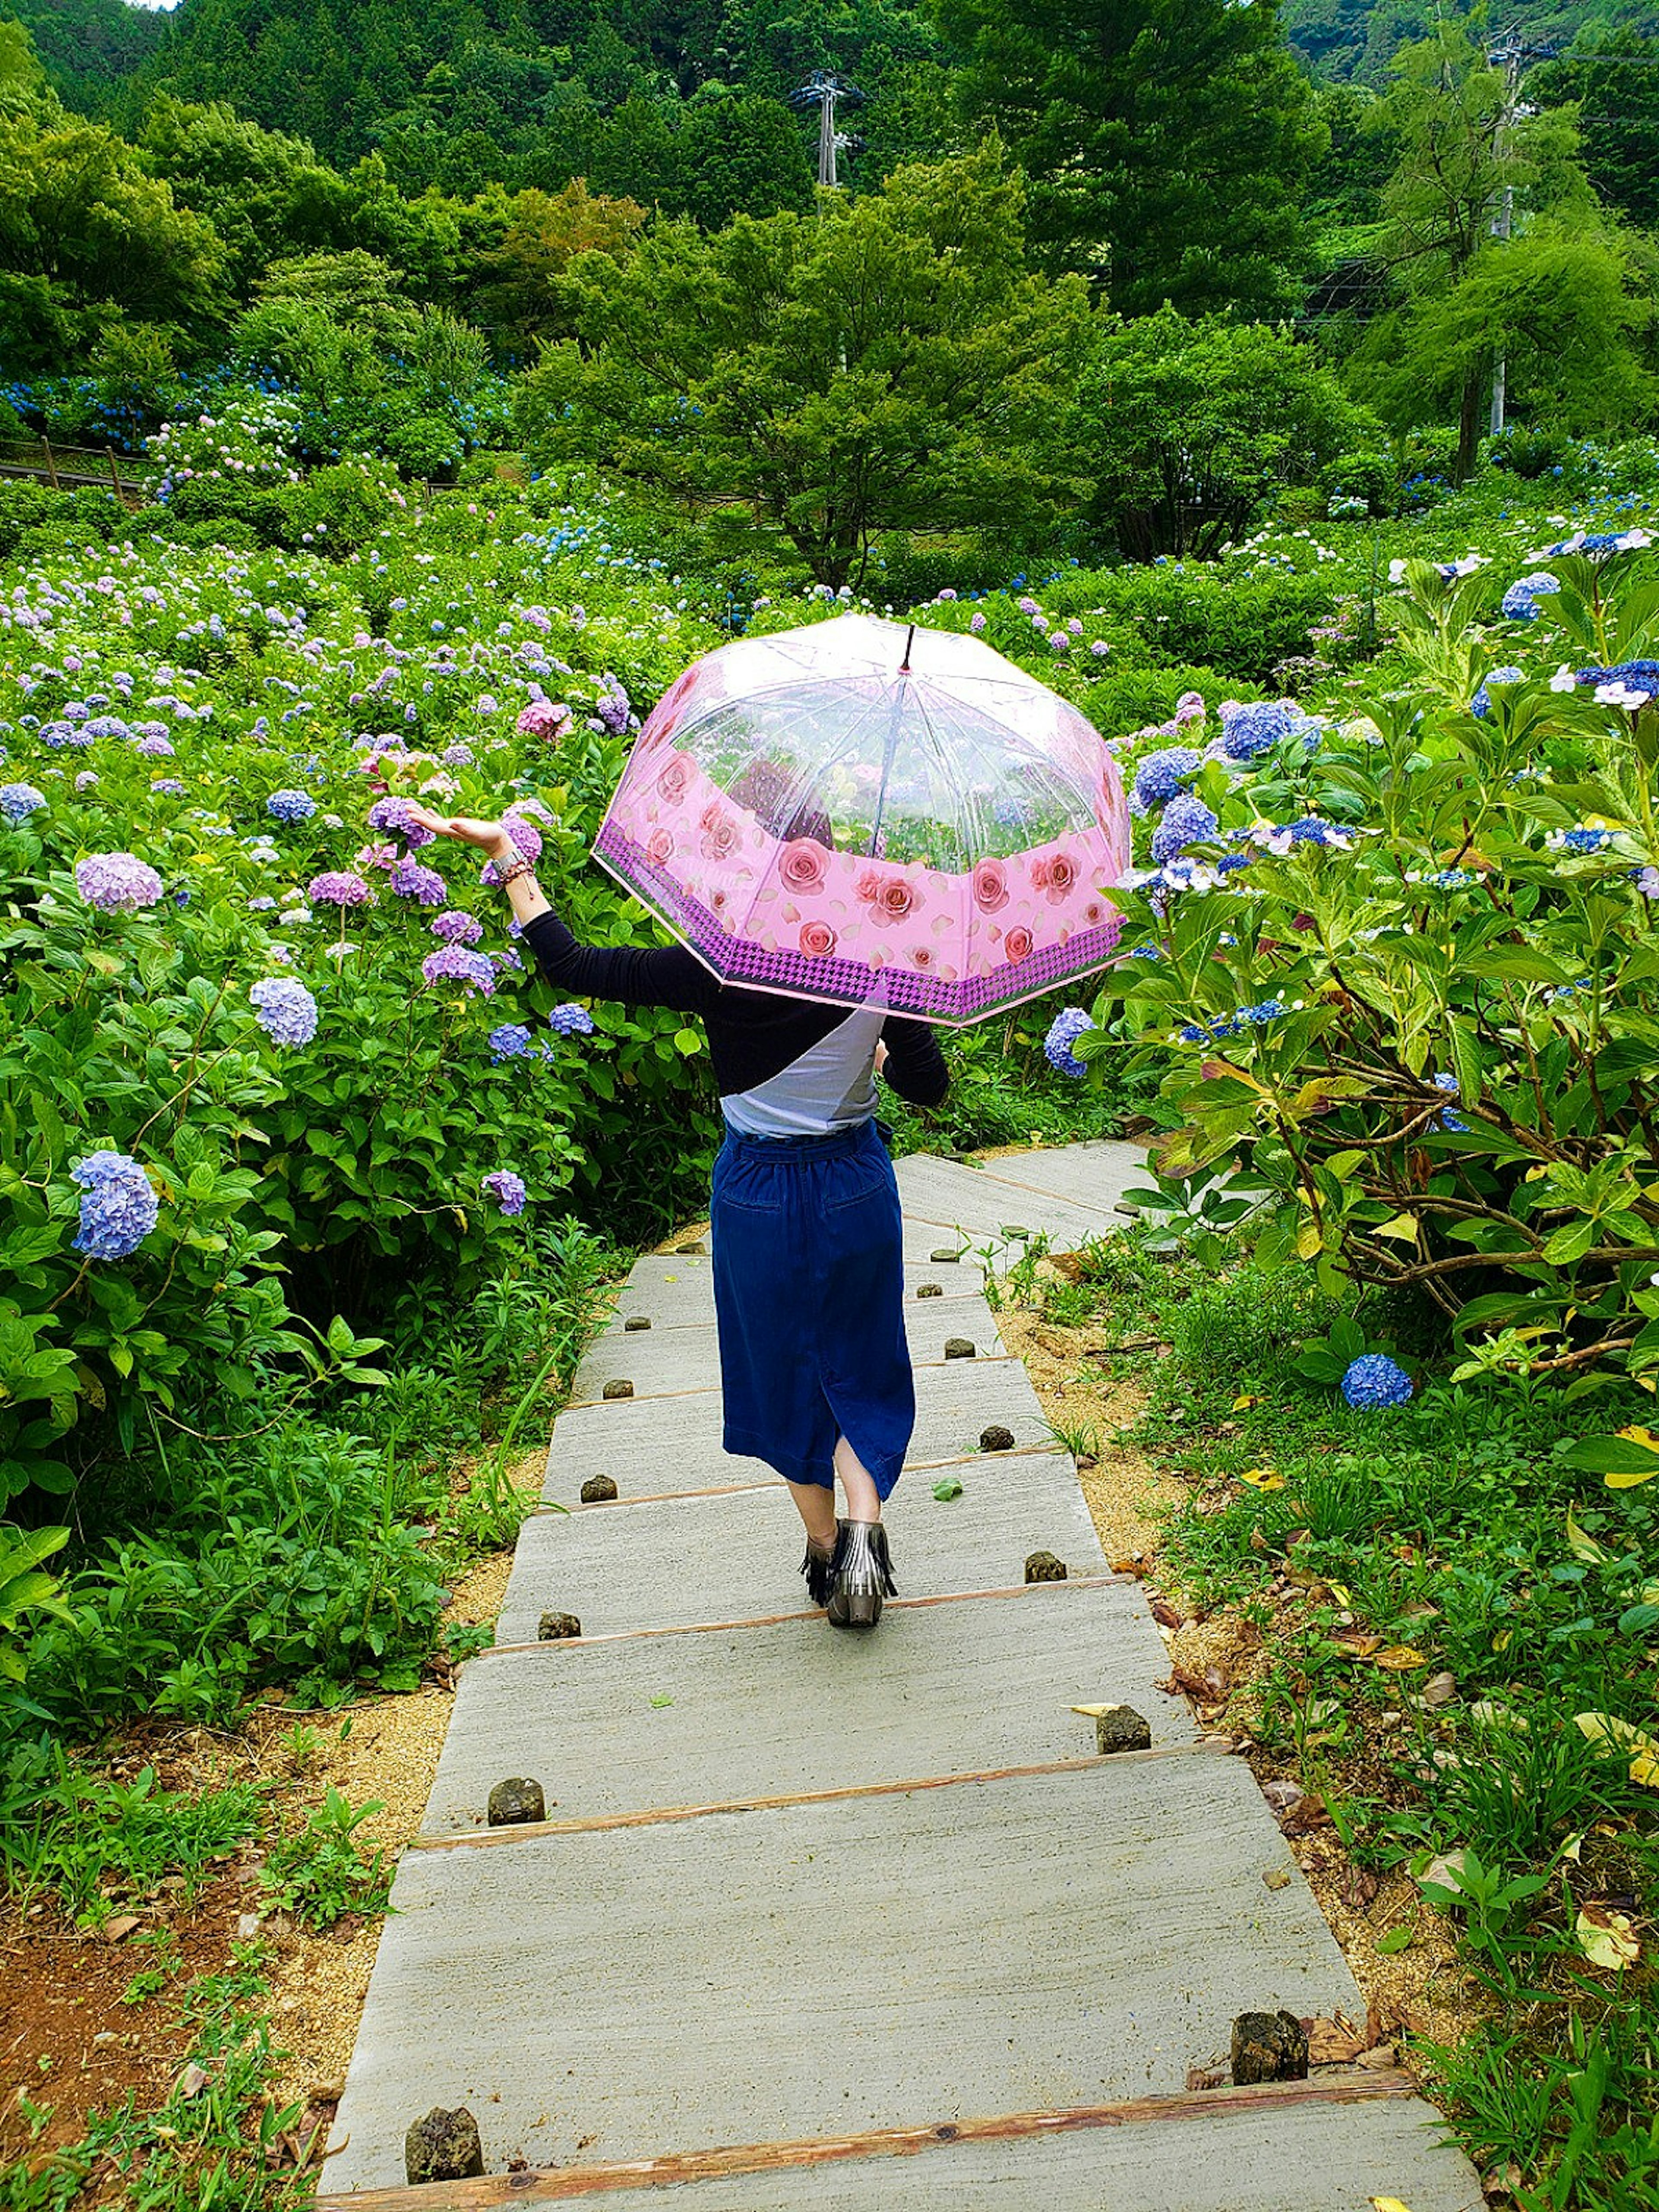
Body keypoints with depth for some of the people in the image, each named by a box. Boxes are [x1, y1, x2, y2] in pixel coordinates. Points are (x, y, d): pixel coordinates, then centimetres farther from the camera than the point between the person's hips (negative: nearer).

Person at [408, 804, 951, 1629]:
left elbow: (575, 967, -14)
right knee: (857, 1366, 19)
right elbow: (931, 1086, -6)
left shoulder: (716, 972, -19)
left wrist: (505, 853, -7)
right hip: (855, 1186, 1)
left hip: (758, 1194, -1)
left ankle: (824, 1548, 28)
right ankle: (865, 1530, 1)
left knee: (783, 1371, 18)